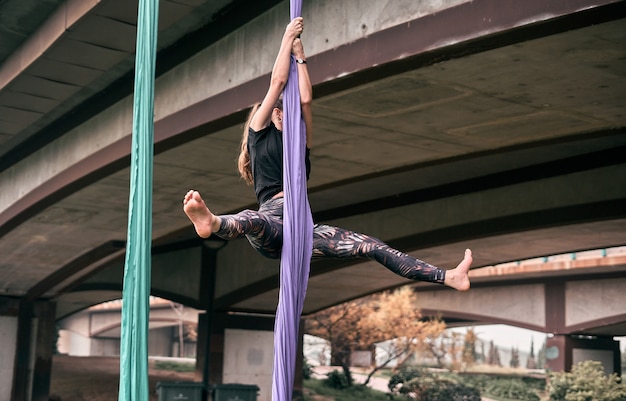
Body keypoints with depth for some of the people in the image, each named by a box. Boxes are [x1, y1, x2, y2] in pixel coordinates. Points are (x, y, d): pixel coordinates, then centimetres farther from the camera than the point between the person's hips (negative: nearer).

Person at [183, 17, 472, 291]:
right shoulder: (260, 134, 16)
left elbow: (305, 99, 14)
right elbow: (278, 82, 10)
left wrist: (299, 55, 21)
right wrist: (287, 38, 18)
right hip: (272, 222, -5)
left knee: (370, 246, -10)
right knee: (252, 220, -42)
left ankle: (447, 277, -20)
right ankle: (211, 224, -80)